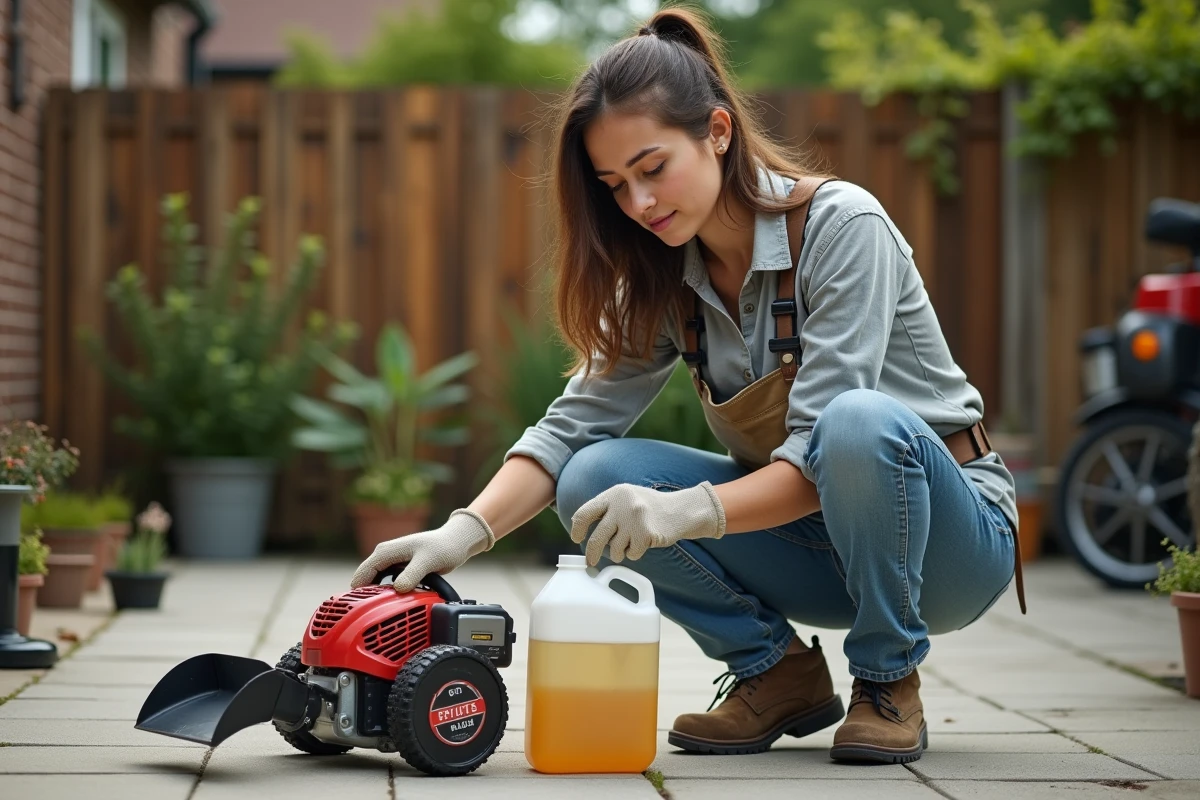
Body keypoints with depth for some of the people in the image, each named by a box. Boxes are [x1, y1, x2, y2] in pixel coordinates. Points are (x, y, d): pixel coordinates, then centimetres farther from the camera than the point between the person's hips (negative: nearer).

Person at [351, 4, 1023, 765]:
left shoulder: (841, 225, -21)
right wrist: (466, 531, -24)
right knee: (597, 479, -17)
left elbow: (818, 455, -28)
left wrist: (687, 511, -43)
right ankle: (777, 671, 0)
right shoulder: (664, 275, -1)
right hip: (811, 541, 5)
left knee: (859, 422, -38)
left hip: (949, 537, -5)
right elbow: (575, 422, -8)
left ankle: (888, 681, -14)